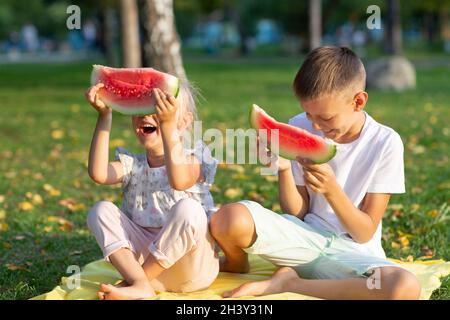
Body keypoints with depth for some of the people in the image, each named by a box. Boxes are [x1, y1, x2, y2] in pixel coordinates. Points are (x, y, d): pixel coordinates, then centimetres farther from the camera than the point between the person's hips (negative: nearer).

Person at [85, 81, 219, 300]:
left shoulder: (191, 159, -3)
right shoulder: (133, 165, 10)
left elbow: (179, 180, -29)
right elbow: (98, 173, -12)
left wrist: (167, 125, -37)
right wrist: (104, 117, -13)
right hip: (143, 258, 4)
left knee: (188, 209, -33)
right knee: (101, 210, -12)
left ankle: (134, 280, -19)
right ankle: (141, 285, -27)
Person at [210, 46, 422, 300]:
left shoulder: (385, 143, -9)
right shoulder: (300, 128, -4)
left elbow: (364, 233, -8)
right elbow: (297, 213, 0)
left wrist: (331, 188, -24)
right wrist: (284, 170, -19)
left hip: (352, 251, -1)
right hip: (304, 236, 1)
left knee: (406, 288, -38)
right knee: (229, 219, -31)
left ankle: (289, 282, -19)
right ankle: (237, 265, 8)